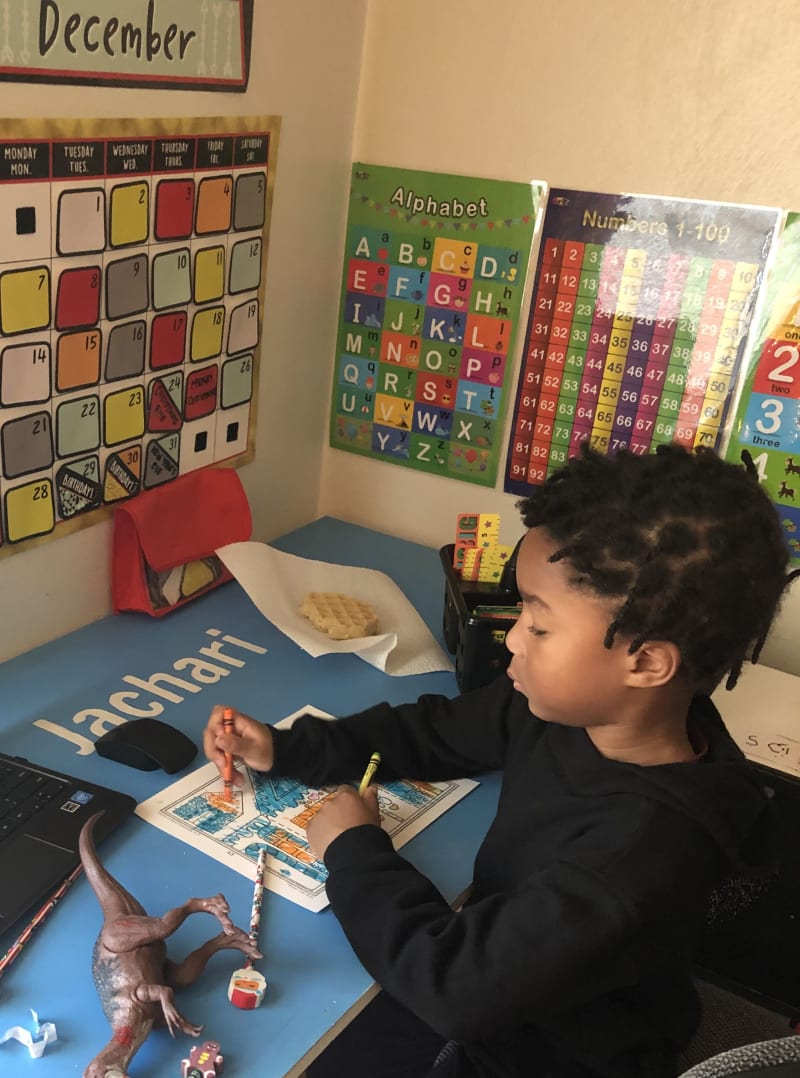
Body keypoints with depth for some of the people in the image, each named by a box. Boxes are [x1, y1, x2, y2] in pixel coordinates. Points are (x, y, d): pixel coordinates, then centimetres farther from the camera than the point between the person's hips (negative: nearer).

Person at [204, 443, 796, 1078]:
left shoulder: (644, 846, -36)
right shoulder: (565, 705, -13)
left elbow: (455, 979, -33)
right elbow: (438, 732, 4)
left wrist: (354, 850, -19)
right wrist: (286, 751, -2)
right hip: (490, 994, 6)